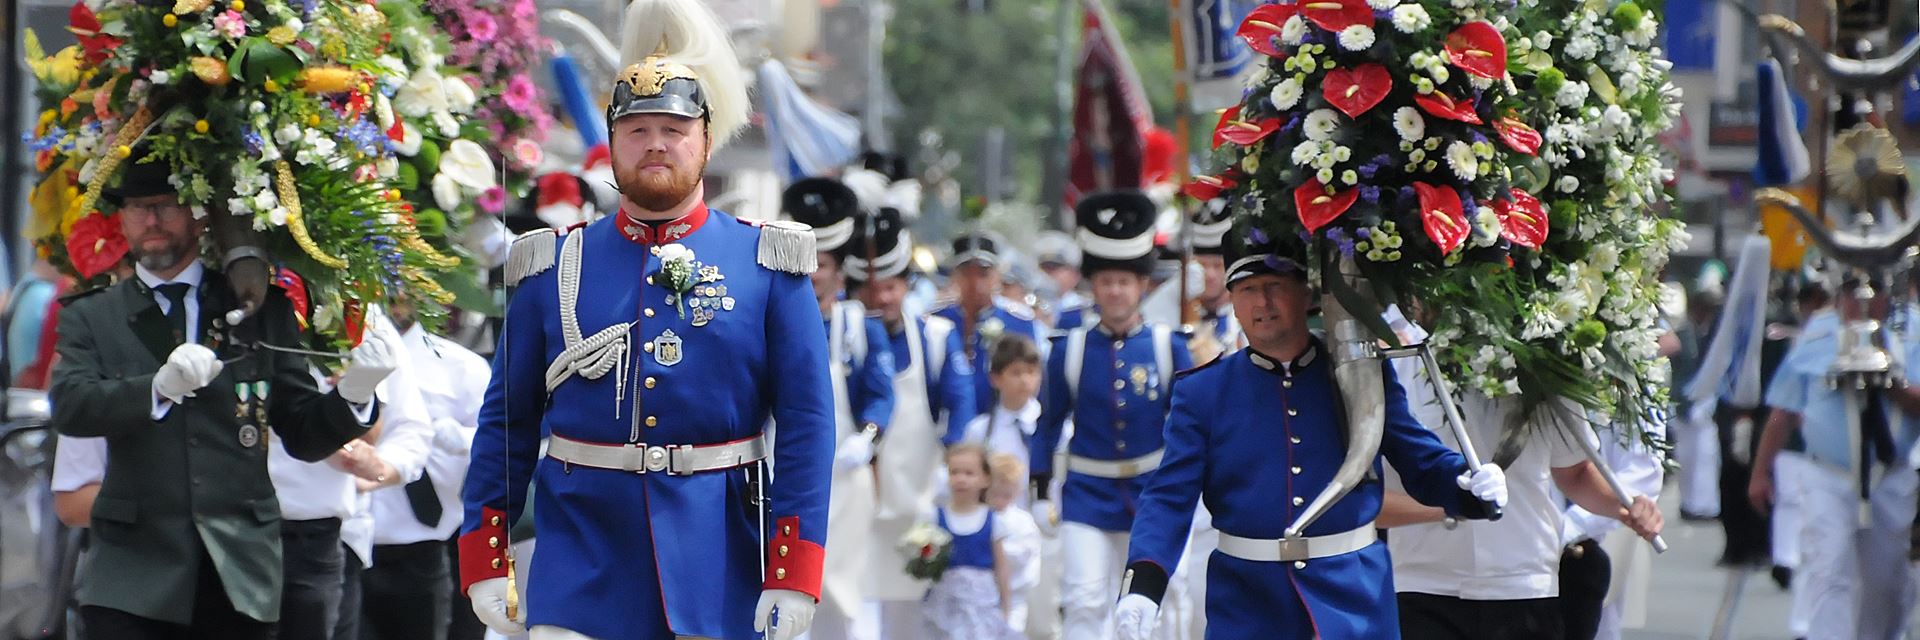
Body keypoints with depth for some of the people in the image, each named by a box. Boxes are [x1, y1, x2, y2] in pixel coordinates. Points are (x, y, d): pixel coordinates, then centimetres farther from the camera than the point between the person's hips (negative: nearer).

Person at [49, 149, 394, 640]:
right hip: (134, 578, -1)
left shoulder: (260, 310, 11)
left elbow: (304, 435, 10)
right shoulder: (91, 318, 9)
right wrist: (160, 387, -26)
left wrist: (352, 395, -12)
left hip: (239, 578, 1)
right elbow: (69, 407, -9)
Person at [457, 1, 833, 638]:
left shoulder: (768, 265, 2)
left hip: (717, 561, 0)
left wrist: (793, 573, -11)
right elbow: (506, 420, 8)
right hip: (582, 568, 0)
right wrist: (484, 560, 1)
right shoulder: (553, 267, 6)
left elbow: (806, 420, -3)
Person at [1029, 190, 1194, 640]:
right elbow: (1048, 426, 6)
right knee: (1085, 603, -12)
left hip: (1148, 493, 1)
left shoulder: (1168, 348, -3)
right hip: (1086, 495, -1)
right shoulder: (1069, 350, -2)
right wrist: (1041, 494, 3)